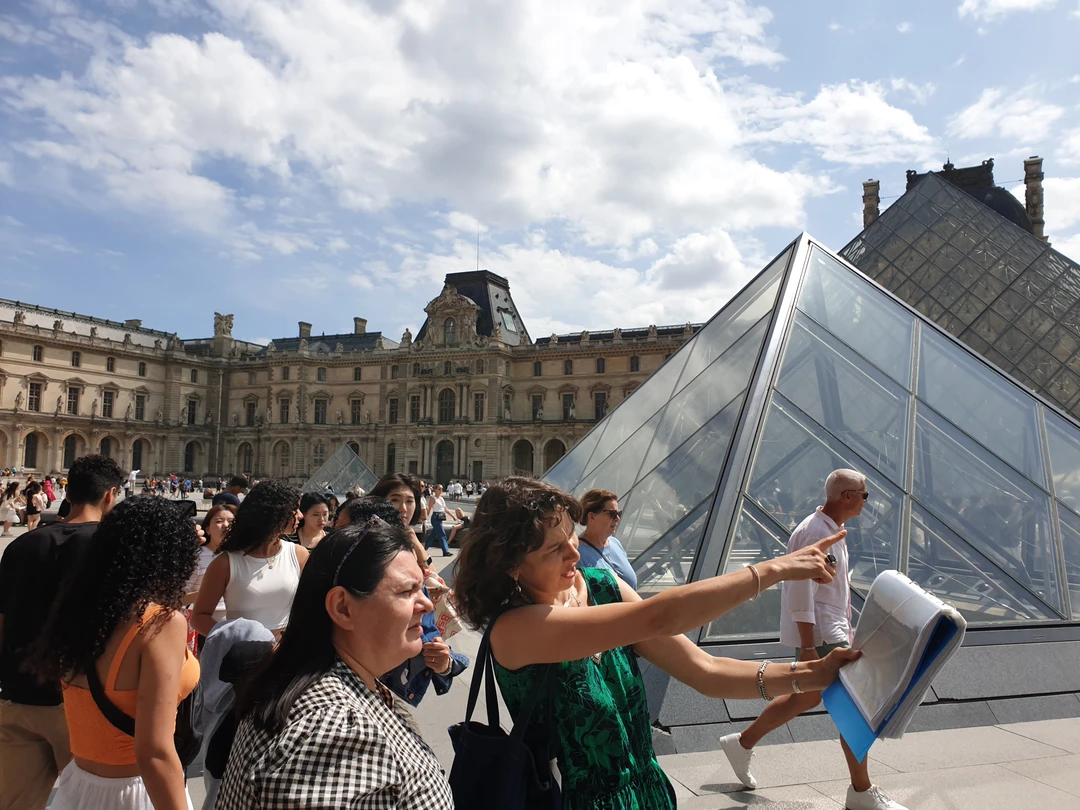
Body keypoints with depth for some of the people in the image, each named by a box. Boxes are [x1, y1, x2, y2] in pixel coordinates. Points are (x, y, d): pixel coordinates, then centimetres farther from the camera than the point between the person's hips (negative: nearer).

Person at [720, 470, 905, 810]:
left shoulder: (834, 530, 11)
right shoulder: (814, 533, -21)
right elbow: (800, 596, -24)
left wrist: (846, 626, 22)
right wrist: (808, 648, -25)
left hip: (832, 631, 10)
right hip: (818, 635, -10)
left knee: (806, 697, 18)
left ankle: (742, 744, 30)